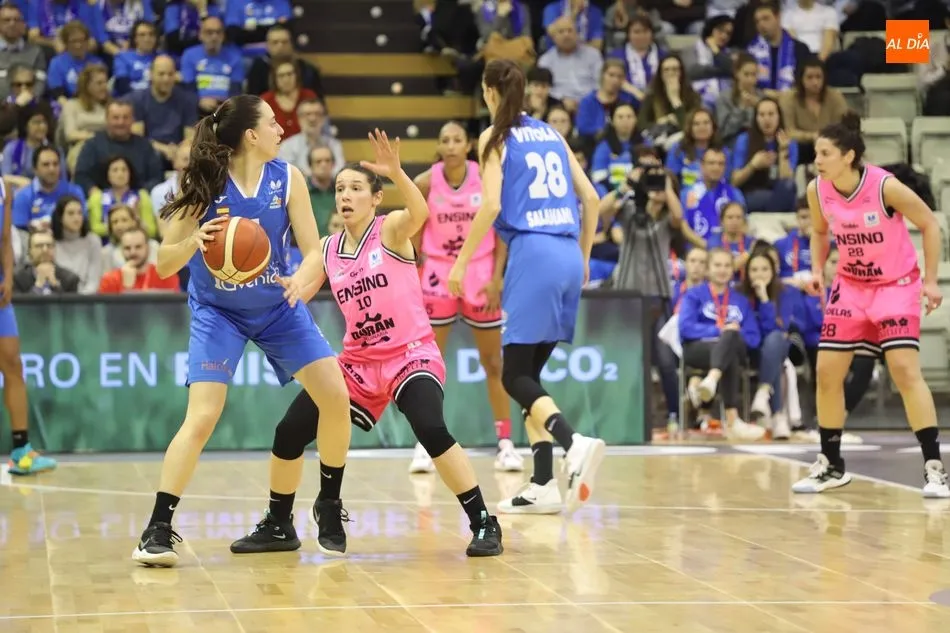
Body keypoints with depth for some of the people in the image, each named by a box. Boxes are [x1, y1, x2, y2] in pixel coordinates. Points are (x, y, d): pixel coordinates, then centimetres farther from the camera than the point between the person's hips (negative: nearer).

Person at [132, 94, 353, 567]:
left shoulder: (287, 179, -9)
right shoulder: (205, 184, -17)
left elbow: (314, 250, -9)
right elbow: (164, 265, -15)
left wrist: (301, 280, -32)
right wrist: (195, 241, -36)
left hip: (278, 307, 4)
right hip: (217, 312, -3)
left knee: (337, 398, -5)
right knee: (202, 418, -18)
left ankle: (330, 504, 16)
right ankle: (158, 529, -11)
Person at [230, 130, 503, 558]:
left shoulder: (392, 230, -9)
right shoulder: (328, 249, 6)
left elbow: (420, 212, -33)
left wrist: (396, 173, -51)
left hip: (411, 354, -6)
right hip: (358, 361, 6)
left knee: (430, 428, -31)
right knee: (290, 431, 0)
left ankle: (484, 524, -19)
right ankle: (278, 527, 20)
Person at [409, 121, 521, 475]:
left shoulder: (486, 179, -7)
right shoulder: (425, 183, -7)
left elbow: (502, 232, -1)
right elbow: (413, 237, 0)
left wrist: (496, 279, -9)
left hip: (481, 273, 0)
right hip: (438, 274, 0)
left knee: (493, 362, 4)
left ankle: (505, 443, 10)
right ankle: (425, 445, 2)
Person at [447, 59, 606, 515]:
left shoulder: (495, 137, 1)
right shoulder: (551, 134, 18)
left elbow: (491, 205, -10)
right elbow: (590, 197, 17)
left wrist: (461, 262, -4)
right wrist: (583, 257, 26)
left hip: (533, 254, -6)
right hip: (569, 255, 6)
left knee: (515, 375, -4)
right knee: (529, 372, 13)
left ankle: (575, 443, -29)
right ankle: (544, 485, 6)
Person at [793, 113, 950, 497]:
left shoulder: (885, 187, -23)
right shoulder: (817, 190, -10)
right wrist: (817, 270, -3)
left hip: (896, 285, -5)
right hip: (851, 286, 5)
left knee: (905, 370, -17)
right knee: (826, 372, 1)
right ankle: (831, 465, 17)